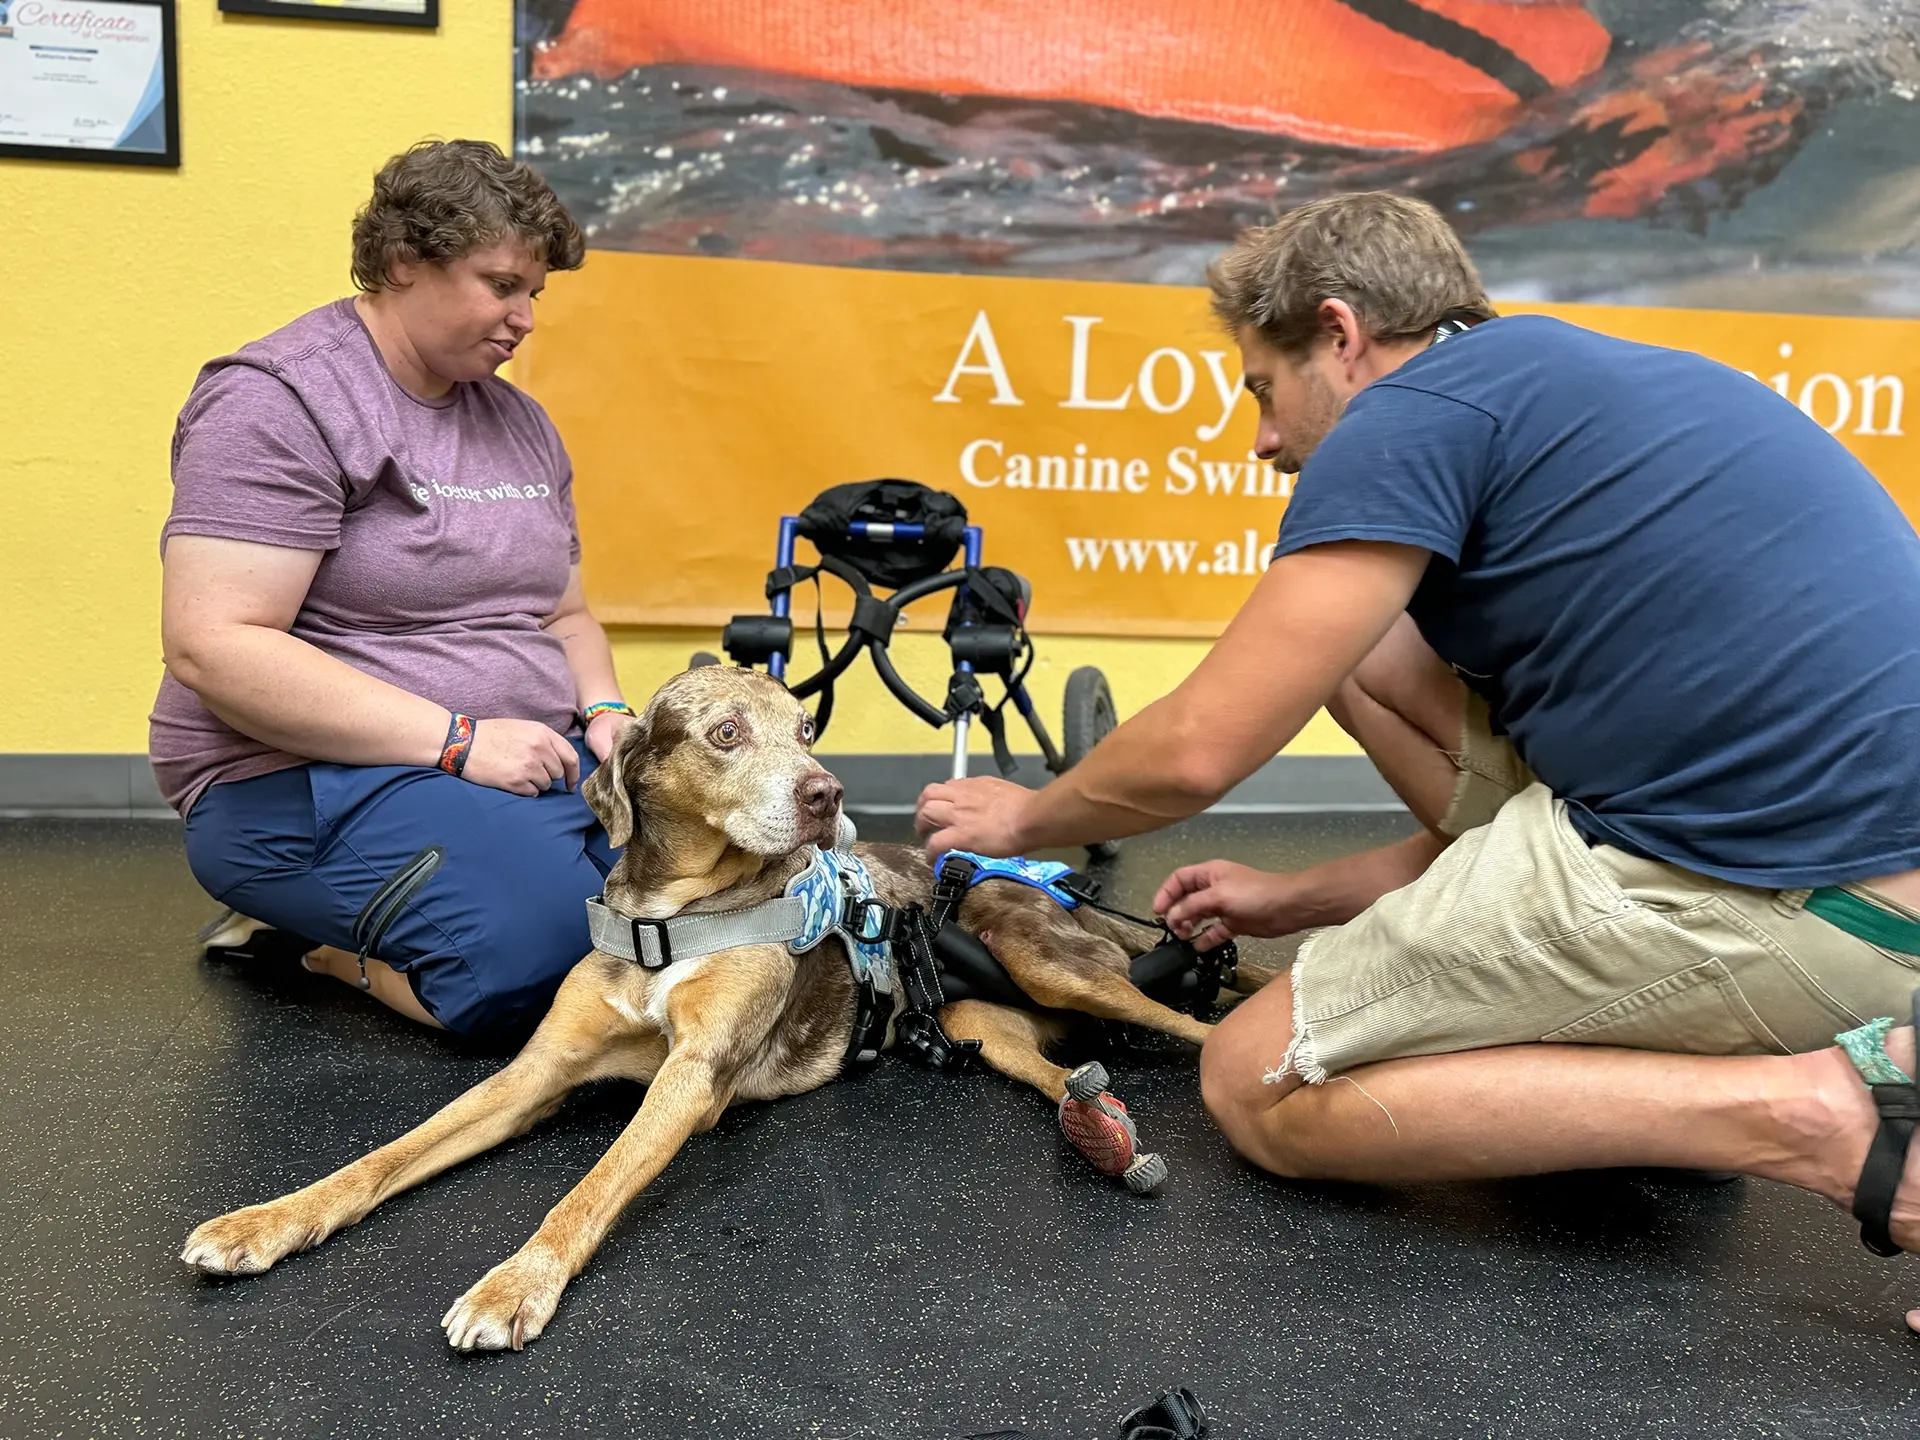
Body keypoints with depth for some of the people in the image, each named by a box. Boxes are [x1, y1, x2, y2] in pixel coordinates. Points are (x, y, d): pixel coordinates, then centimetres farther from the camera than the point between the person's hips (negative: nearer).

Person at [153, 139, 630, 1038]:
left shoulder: (519, 422, 16)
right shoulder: (281, 402, -9)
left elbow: (562, 615, 24)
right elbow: (211, 645, -19)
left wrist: (603, 712, 0)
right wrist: (459, 740, -21)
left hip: (522, 758, 9)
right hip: (308, 777, -9)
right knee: (542, 939, -34)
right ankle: (321, 930, -2)